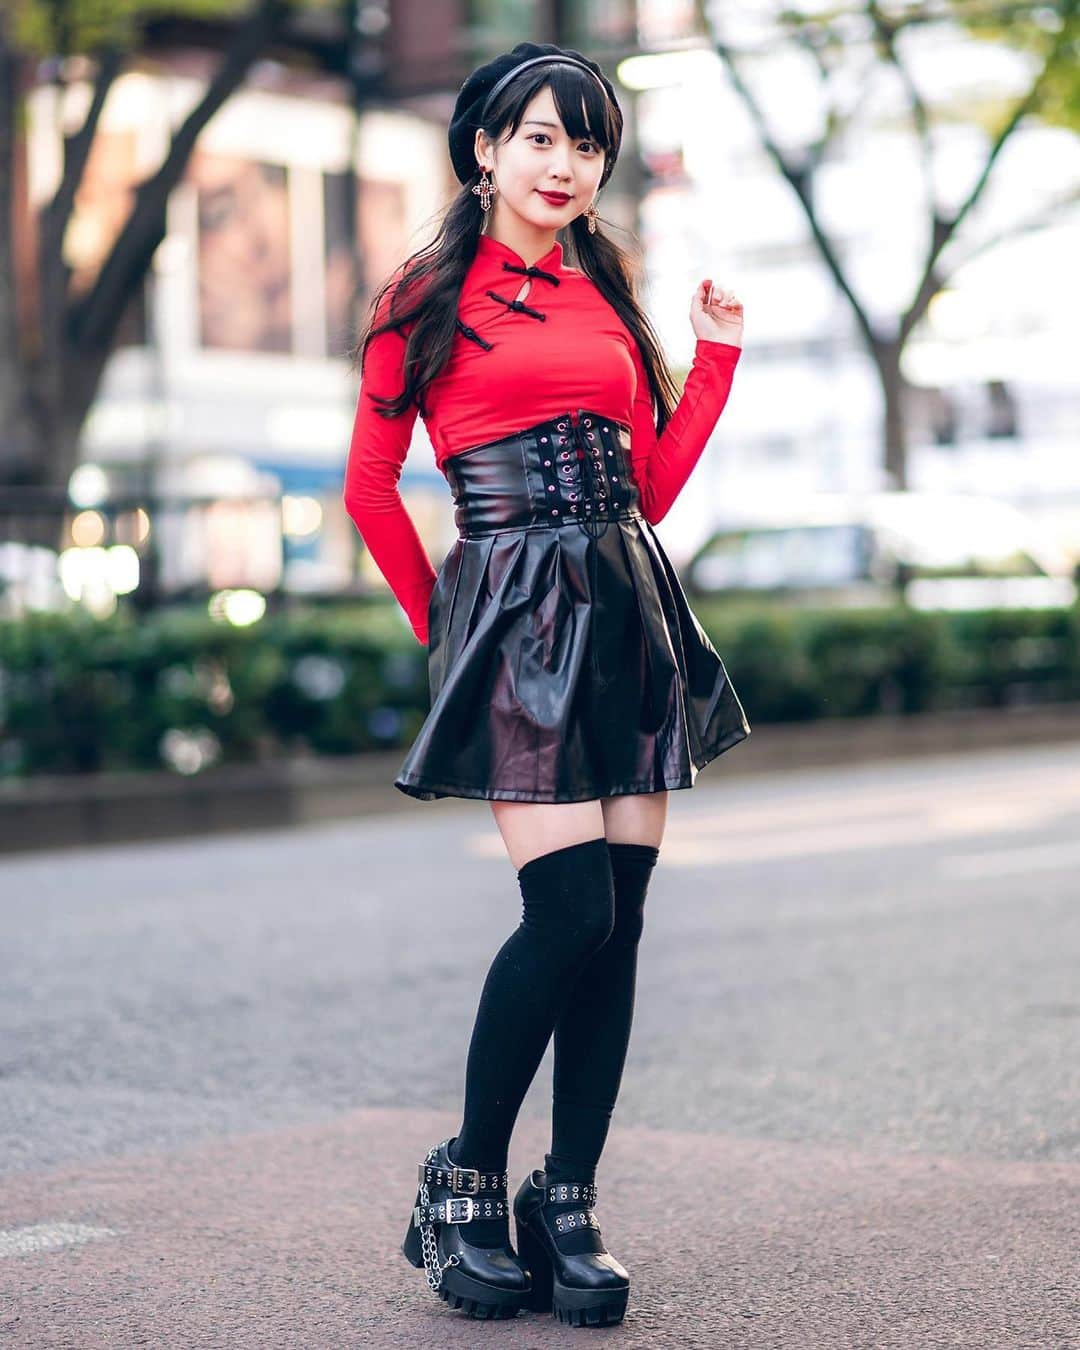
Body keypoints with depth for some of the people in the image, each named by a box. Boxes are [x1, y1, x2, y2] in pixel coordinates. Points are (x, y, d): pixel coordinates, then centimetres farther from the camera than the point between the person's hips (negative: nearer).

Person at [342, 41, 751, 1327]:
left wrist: (717, 357, 11)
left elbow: (651, 487, 15)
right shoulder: (429, 295, 2)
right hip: (515, 614, -5)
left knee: (618, 919, 1)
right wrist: (441, 620, 8)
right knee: (570, 911, -14)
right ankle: (466, 1182, 5)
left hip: (633, 613, 6)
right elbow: (369, 485, 4)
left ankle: (568, 1207, 10)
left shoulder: (606, 296, 18)